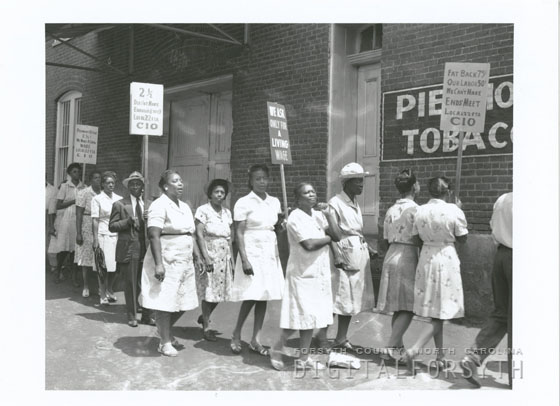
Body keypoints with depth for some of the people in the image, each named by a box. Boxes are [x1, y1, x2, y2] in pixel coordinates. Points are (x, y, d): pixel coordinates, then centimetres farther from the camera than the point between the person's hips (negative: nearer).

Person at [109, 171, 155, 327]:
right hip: (128, 249, -3)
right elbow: (112, 226, -2)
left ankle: (147, 315, 17)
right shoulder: (119, 204, 2)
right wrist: (128, 221, -17)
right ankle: (131, 316, 17)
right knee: (131, 284, 3)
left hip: (146, 249, 3)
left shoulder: (148, 205, 13)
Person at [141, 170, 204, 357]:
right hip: (167, 262, -8)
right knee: (165, 303, -1)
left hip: (184, 262, 8)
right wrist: (158, 264, -25)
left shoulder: (185, 207, 16)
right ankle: (165, 342, 14)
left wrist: (197, 256, 14)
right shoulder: (159, 205, -11)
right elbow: (154, 236, -19)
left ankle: (164, 330, 35)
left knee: (183, 302, 12)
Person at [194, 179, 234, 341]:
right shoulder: (203, 210, -6)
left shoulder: (227, 212, 11)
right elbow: (199, 235, -11)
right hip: (209, 254, -5)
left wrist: (231, 258, 9)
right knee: (209, 291, -2)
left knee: (220, 291, 7)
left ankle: (205, 316, 31)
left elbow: (229, 237, 14)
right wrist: (206, 257, -18)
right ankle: (206, 327, 10)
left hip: (224, 256, 6)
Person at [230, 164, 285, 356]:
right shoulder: (244, 202, -6)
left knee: (264, 296, 5)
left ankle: (255, 339, 14)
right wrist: (244, 260, -17)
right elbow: (239, 233, -10)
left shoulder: (274, 202, 10)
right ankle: (236, 334, 13)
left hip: (270, 253, 5)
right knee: (251, 296, -8)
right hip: (252, 252, -5)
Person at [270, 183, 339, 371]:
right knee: (299, 316, -3)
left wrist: (328, 214, -7)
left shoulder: (318, 215, 10)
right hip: (302, 274, -7)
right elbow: (309, 244, -23)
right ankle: (277, 349, 17)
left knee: (311, 316, 10)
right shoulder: (296, 217, -13)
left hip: (319, 274, 7)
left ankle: (304, 357, 20)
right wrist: (328, 238, -7)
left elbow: (337, 233, 3)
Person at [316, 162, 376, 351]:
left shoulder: (355, 204, 13)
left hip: (360, 255, 8)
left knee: (352, 298, 12)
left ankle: (341, 339, 22)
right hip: (345, 254, -8)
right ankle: (322, 335, 13)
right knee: (338, 296, -3)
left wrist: (368, 248, 10)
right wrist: (338, 258, -22)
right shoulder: (335, 204, -11)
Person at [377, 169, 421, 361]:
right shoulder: (415, 209, -10)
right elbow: (420, 240, -12)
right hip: (408, 258, -7)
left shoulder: (390, 210, 10)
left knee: (398, 307, 14)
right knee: (408, 308, -2)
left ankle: (397, 346, 20)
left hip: (391, 258, 7)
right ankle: (389, 348, -8)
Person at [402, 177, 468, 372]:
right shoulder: (453, 211, -12)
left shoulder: (419, 211, -2)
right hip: (447, 259, -5)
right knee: (440, 313, 1)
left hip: (426, 259, 5)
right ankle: (414, 350, -16)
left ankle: (440, 358, 23)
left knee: (434, 312, 15)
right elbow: (462, 239, -1)